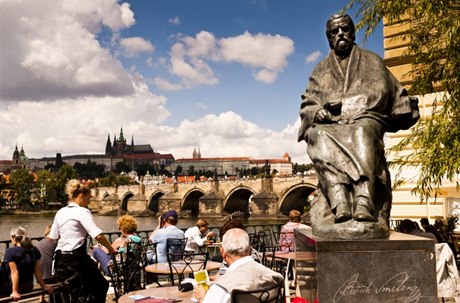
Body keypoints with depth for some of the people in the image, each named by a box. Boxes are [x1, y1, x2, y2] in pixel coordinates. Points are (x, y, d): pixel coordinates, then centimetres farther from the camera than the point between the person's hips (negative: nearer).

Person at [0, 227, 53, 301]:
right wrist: (44, 286, 8)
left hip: (10, 287, -6)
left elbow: (15, 272, -19)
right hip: (28, 287, 6)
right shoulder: (34, 251, 2)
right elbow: (37, 271, 2)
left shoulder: (10, 251, -13)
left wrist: (14, 292, -21)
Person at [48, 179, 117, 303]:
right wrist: (111, 249, -9)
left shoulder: (60, 212, 11)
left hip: (60, 258, 8)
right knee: (101, 285, 8)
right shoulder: (82, 211, -10)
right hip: (77, 258, -8)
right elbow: (98, 235, -19)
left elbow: (52, 237, 14)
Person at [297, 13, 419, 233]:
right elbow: (307, 104, 16)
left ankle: (364, 204, -55)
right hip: (330, 126, 2)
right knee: (319, 138, -36)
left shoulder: (371, 62, 21)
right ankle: (340, 204, -51)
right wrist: (317, 112, -8)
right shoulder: (321, 71, 25)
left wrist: (345, 102, 1)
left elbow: (382, 93, 13)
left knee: (362, 134, -39)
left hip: (365, 122, -1)